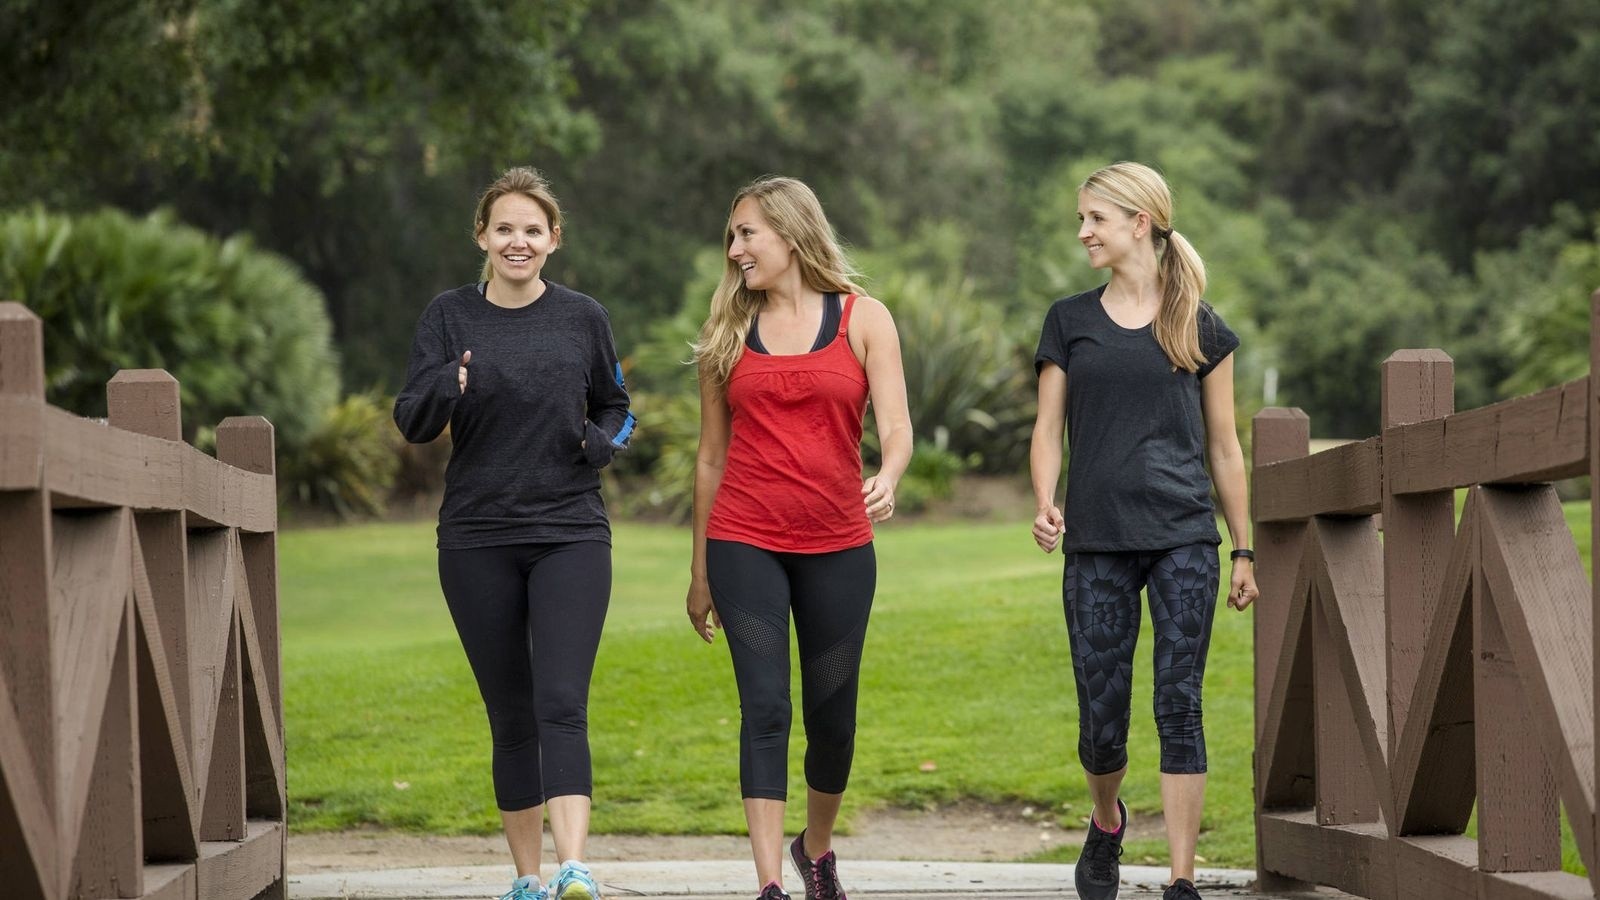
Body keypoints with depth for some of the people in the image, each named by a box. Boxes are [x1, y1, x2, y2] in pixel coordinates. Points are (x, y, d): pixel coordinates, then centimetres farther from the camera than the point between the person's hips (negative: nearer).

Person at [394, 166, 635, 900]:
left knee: (562, 705, -15)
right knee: (511, 717, 6)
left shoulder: (582, 318, 4)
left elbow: (614, 407, 17)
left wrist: (603, 444, -6)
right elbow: (412, 423, -3)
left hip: (570, 535, -1)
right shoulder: (449, 317, 3)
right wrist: (446, 386, -25)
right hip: (477, 542, 1)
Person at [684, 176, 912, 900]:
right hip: (746, 546, 0)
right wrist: (700, 571, 13)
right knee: (765, 710, -10)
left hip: (837, 547, 0)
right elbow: (712, 455, 12)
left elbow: (895, 426, -6)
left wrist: (888, 479, -30)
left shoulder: (863, 320, 3)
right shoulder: (731, 330, 8)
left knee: (832, 719, 8)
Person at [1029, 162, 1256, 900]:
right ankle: (1106, 823, 33)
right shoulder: (1070, 321, 9)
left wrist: (1244, 550, 9)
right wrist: (1045, 505, -11)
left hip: (1184, 539, -1)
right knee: (1102, 721, 2)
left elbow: (1223, 446, 10)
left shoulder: (1199, 327, 6)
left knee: (1179, 707, -7)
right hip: (1097, 542, 1)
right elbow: (1048, 430, 7)